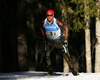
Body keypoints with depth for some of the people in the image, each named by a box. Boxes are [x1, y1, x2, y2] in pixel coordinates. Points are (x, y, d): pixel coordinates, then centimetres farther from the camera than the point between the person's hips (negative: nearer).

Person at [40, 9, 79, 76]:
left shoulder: (56, 22, -25)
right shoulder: (44, 22, -14)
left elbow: (65, 29, -13)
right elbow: (42, 28, 11)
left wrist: (65, 40, -11)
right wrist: (44, 37, 11)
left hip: (58, 41, -3)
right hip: (49, 41, 3)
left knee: (66, 55, -4)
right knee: (47, 55, -11)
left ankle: (73, 70, 6)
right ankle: (50, 71, 5)